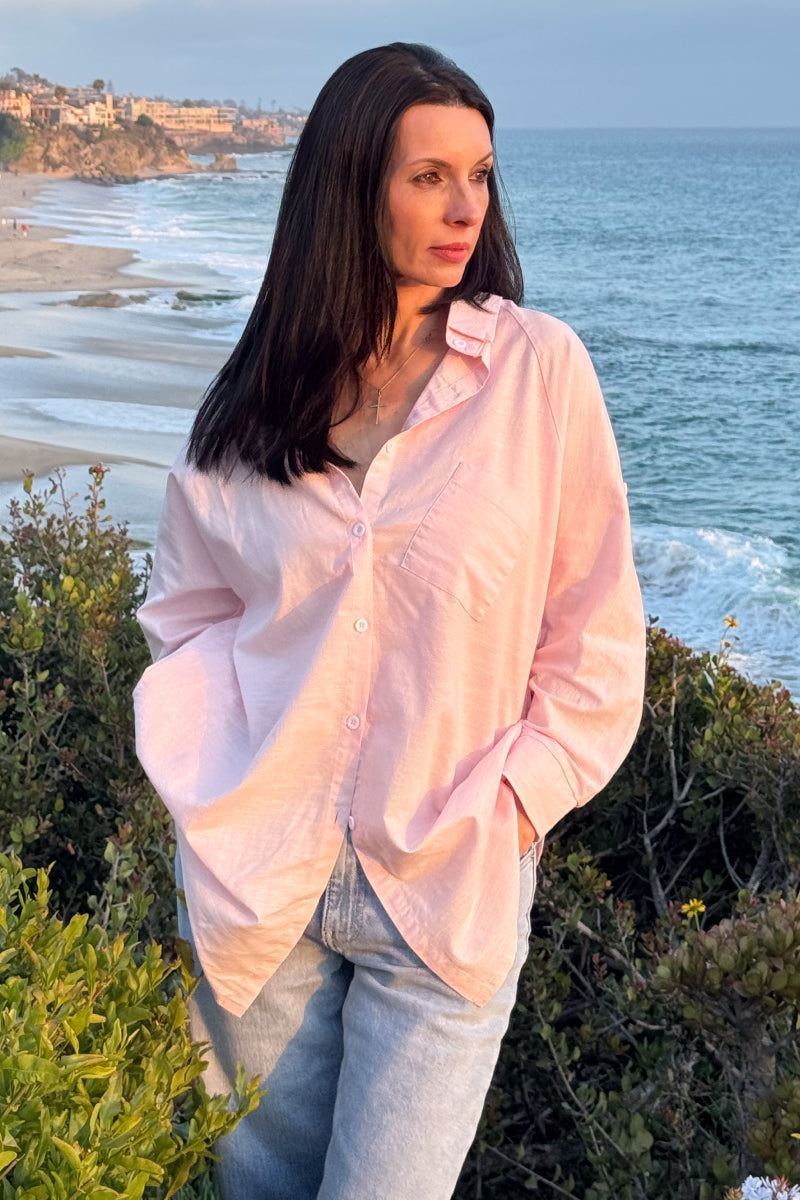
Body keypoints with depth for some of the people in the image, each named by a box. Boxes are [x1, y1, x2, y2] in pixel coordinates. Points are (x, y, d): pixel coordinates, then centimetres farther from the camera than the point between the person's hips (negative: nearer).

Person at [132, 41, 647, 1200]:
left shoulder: (538, 368, -6)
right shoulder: (255, 391, 2)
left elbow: (598, 639, -2)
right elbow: (186, 609, 11)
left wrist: (504, 810, -7)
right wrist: (223, 783, -1)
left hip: (450, 891, -2)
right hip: (259, 879, 3)